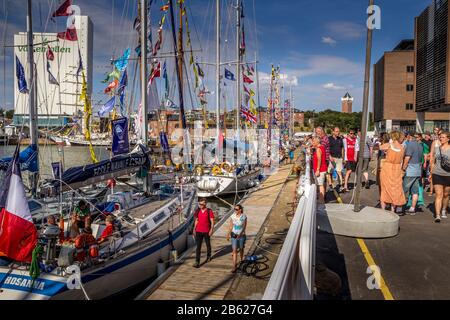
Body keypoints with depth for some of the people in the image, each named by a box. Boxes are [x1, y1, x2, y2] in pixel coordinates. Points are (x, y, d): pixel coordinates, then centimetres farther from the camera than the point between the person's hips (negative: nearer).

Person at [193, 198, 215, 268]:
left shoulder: (209, 211, -8)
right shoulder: (198, 211, 3)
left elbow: (212, 221, -7)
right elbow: (196, 220, 11)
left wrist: (211, 230, -15)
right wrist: (194, 229, 9)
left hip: (206, 231, -2)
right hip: (198, 231, 2)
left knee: (208, 244, 17)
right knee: (198, 247, -4)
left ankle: (208, 256, 40)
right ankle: (197, 262, -7)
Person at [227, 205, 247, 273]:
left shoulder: (244, 217, -10)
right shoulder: (233, 216, -4)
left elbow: (244, 227, -10)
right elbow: (231, 226, 4)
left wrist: (240, 234, -21)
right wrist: (228, 235, 7)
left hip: (241, 235, -1)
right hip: (234, 235, 1)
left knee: (241, 249, 18)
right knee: (234, 251, -7)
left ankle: (241, 260, 45)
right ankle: (234, 266, -7)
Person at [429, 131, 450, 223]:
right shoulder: (436, 147, 4)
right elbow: (432, 161, 13)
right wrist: (431, 172, 12)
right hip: (437, 174, 1)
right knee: (439, 195, -5)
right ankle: (438, 215, -7)